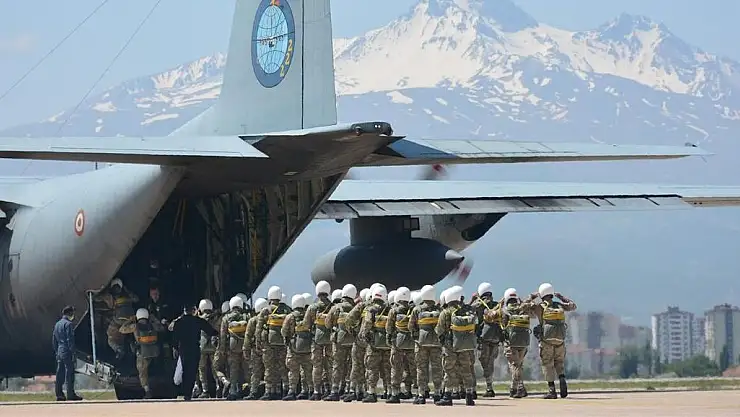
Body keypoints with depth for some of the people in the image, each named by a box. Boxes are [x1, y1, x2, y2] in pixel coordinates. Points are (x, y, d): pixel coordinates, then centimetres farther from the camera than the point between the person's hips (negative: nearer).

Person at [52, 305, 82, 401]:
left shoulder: (57, 324, 15)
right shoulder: (68, 324, -10)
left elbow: (54, 340, 19)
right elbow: (70, 340, -16)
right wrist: (73, 352, -14)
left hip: (59, 352, 8)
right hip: (67, 352, -8)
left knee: (59, 375, 9)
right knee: (69, 374, -6)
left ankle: (59, 394, 10)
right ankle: (70, 395, -6)